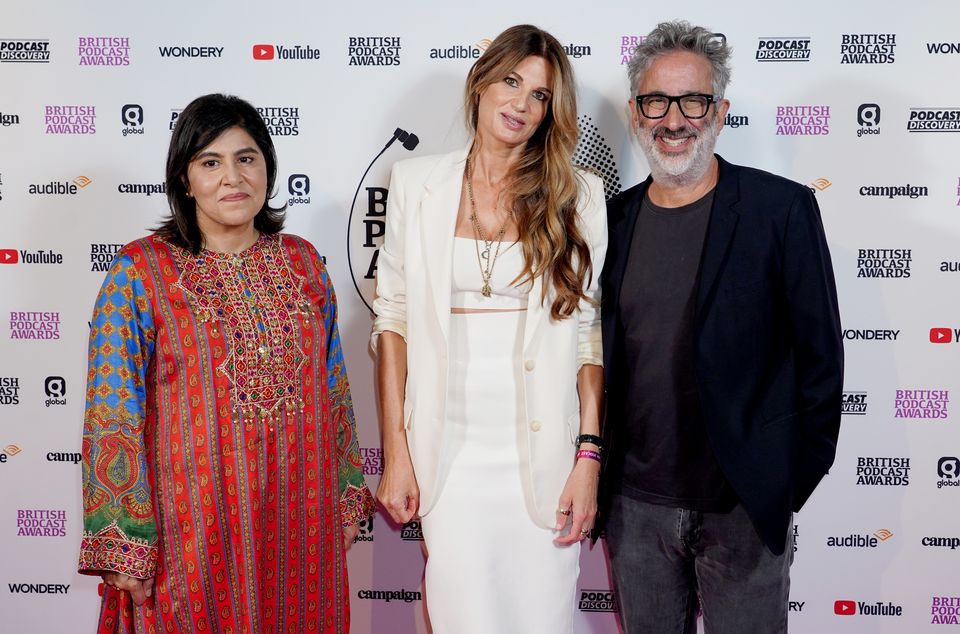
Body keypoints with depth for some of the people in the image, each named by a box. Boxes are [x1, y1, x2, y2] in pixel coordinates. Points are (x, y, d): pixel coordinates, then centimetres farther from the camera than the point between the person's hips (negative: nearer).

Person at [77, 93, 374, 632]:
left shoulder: (304, 261, 4)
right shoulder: (139, 273, -8)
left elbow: (335, 386, 10)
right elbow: (113, 412, -9)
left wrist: (347, 498, 10)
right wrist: (124, 546, -11)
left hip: (300, 521, 4)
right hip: (194, 525, -3)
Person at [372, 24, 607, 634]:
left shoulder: (578, 195, 2)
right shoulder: (417, 184, 4)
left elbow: (590, 331, 1)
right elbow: (393, 317, 4)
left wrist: (589, 457, -6)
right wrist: (396, 453, -1)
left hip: (543, 453, 0)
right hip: (449, 452, 1)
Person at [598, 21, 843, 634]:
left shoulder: (782, 209, -8)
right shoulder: (614, 218, 4)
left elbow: (819, 349, -6)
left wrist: (794, 479, -5)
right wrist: (595, 472, 7)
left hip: (744, 507, -3)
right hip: (635, 503, 4)